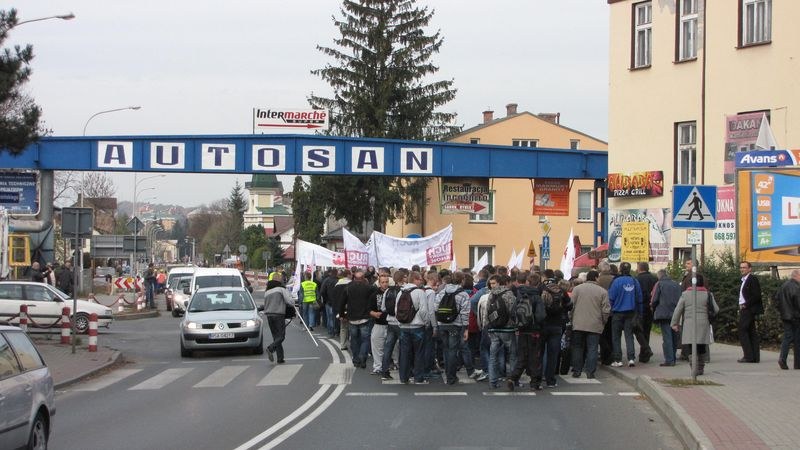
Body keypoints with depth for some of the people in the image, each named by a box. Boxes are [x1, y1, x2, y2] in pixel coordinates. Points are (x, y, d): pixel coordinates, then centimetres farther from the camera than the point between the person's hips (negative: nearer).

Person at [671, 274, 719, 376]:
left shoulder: (685, 294, 2)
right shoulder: (707, 294, 3)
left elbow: (678, 310, 4)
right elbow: (716, 309, 3)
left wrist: (674, 323, 13)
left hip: (689, 325, -2)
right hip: (703, 324, 2)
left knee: (690, 348, -4)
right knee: (701, 349, 13)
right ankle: (700, 368, 19)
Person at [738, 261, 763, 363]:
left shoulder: (753, 279, -12)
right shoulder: (744, 280, 18)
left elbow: (756, 296, -19)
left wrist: (745, 305, -16)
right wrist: (741, 307, 11)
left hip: (748, 310, -10)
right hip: (745, 309, 10)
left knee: (742, 332, -10)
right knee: (751, 332, 9)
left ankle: (749, 356, -10)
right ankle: (755, 356, 10)